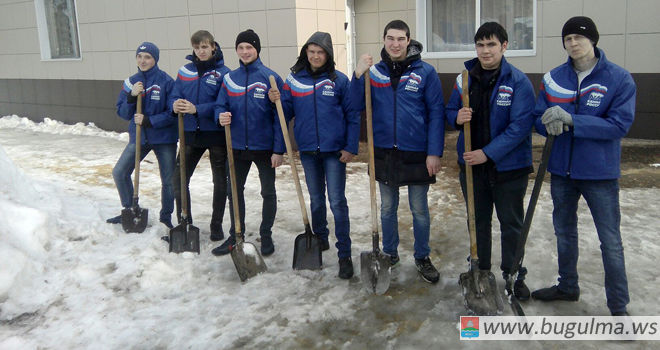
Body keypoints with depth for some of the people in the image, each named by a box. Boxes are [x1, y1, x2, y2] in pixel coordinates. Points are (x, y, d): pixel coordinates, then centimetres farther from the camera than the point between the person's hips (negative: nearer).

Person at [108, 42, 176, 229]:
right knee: (119, 172, 1)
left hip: (164, 137, -4)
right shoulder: (131, 82, 6)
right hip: (138, 137, 4)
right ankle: (129, 211, 21)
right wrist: (131, 96, -13)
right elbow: (122, 112, 4)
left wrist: (149, 120, -19)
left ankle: (166, 216, 24)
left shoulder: (166, 81, -10)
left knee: (169, 180, 2)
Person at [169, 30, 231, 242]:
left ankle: (217, 225, 23)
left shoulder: (223, 73, -8)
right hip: (191, 133, 4)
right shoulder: (185, 71, 5)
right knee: (179, 178, 5)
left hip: (216, 134, -4)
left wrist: (196, 109, -25)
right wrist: (175, 106, -18)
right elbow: (175, 97, 6)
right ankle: (184, 223, 22)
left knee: (220, 181, 8)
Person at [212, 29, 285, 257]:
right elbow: (220, 106, 8)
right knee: (234, 191, 13)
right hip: (237, 146, 4)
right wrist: (221, 117, -17)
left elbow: (280, 116, -10)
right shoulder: (230, 78, 4)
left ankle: (266, 235, 26)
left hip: (264, 147, -4)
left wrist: (278, 149, -14)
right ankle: (236, 235, 28)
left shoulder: (270, 78, -9)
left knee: (268, 192, 10)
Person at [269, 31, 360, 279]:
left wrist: (351, 147, -8)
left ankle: (344, 254, 4)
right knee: (315, 199, 18)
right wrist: (277, 101, -12)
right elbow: (288, 112, 8)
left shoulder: (339, 80, -4)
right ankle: (320, 240, 37)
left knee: (337, 201, -3)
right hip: (307, 150, 3)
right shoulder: (294, 80, 4)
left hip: (334, 150, -3)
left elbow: (352, 115, -3)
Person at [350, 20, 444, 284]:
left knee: (420, 210, 10)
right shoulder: (374, 71, 1)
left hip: (416, 153, -2)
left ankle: (422, 257, 27)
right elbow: (358, 106, -2)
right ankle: (389, 253, 34)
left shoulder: (425, 72, -7)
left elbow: (436, 113, -7)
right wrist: (358, 76, -17)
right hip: (384, 152, 3)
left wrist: (434, 153, -12)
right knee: (387, 208, 16)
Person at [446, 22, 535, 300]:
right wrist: (457, 118, -15)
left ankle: (514, 277, 25)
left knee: (511, 224, 9)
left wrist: (488, 153, -22)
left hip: (509, 166, -4)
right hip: (471, 164, 4)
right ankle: (480, 271, 34)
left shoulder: (518, 81, -12)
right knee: (478, 221, 17)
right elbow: (450, 111, 10)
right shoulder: (465, 78, 2)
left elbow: (520, 126, -18)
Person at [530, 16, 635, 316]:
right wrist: (550, 124, -20)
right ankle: (568, 286, 38)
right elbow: (539, 119, 3)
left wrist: (571, 121, -26)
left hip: (600, 172, -4)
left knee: (610, 241, 3)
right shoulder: (554, 78, 2)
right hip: (561, 169, 4)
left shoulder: (619, 79, -10)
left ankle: (618, 306, 18)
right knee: (564, 231, 19)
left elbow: (619, 125, -18)